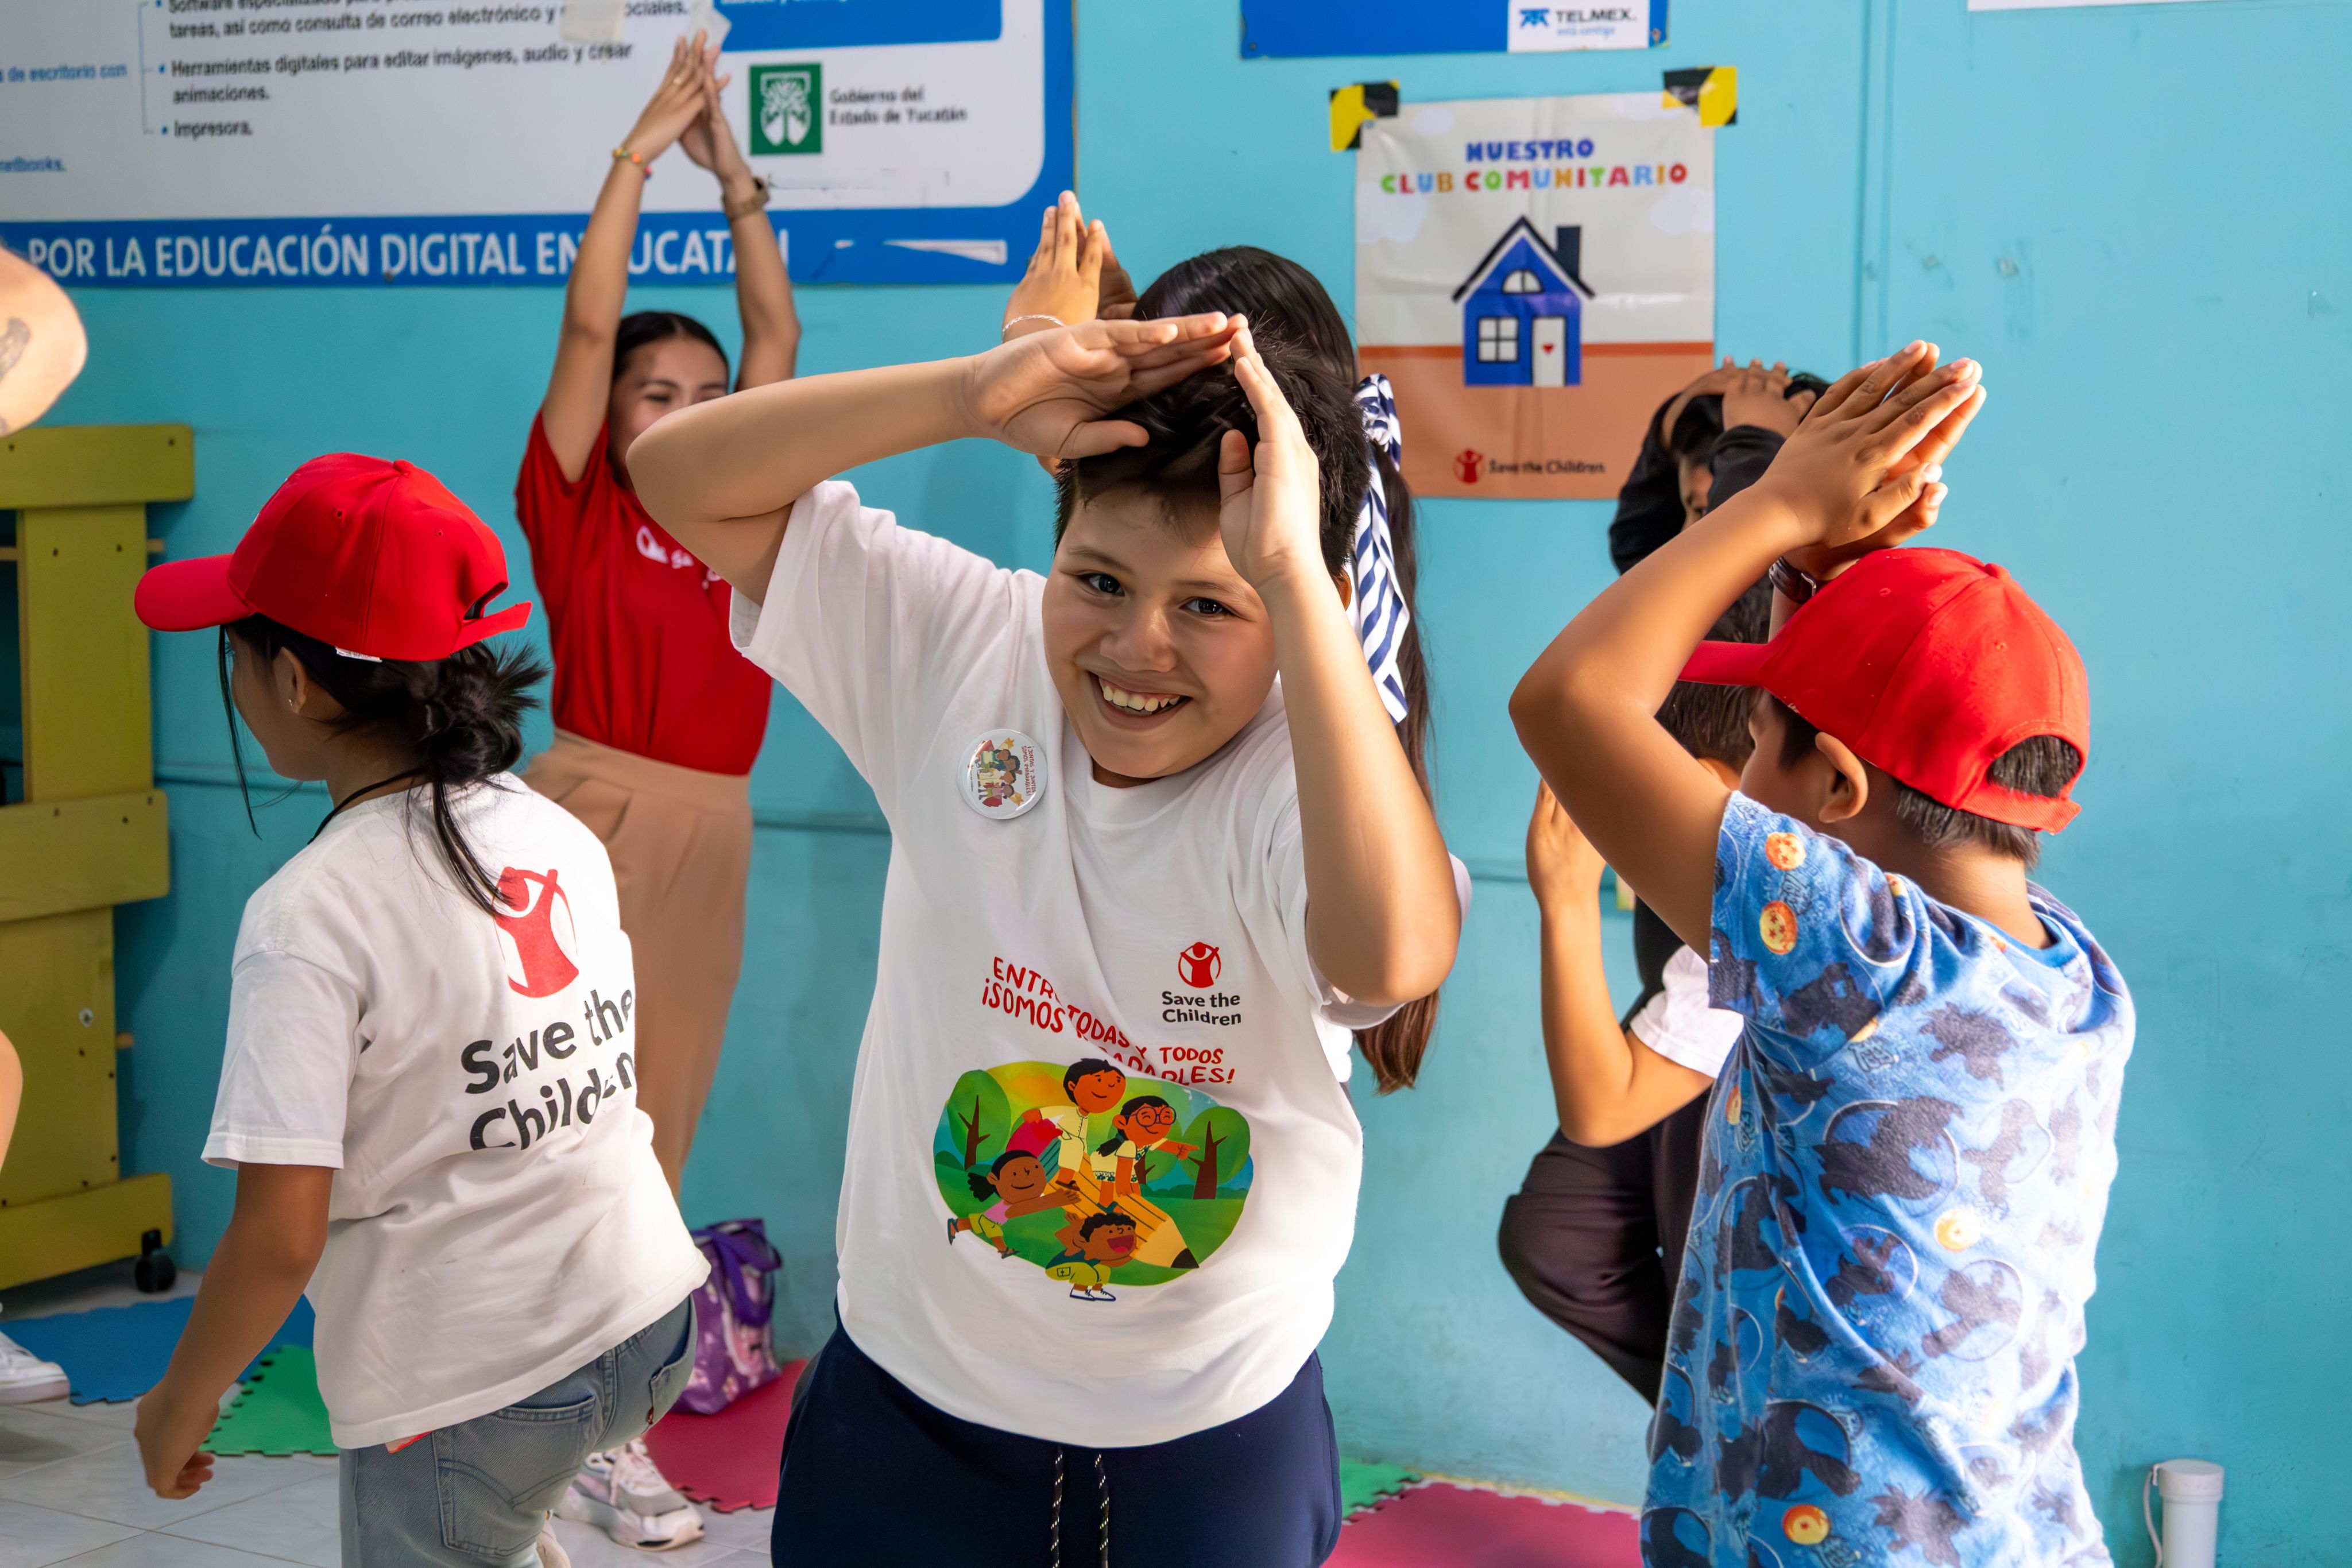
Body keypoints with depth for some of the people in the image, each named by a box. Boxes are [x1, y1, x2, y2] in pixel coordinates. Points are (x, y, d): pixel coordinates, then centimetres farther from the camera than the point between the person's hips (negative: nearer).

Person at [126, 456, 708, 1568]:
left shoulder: (310, 915, -18)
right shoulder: (563, 839, 1)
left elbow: (279, 1238, -20)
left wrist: (179, 1405, -4)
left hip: (465, 1392, -7)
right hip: (653, 1322, 7)